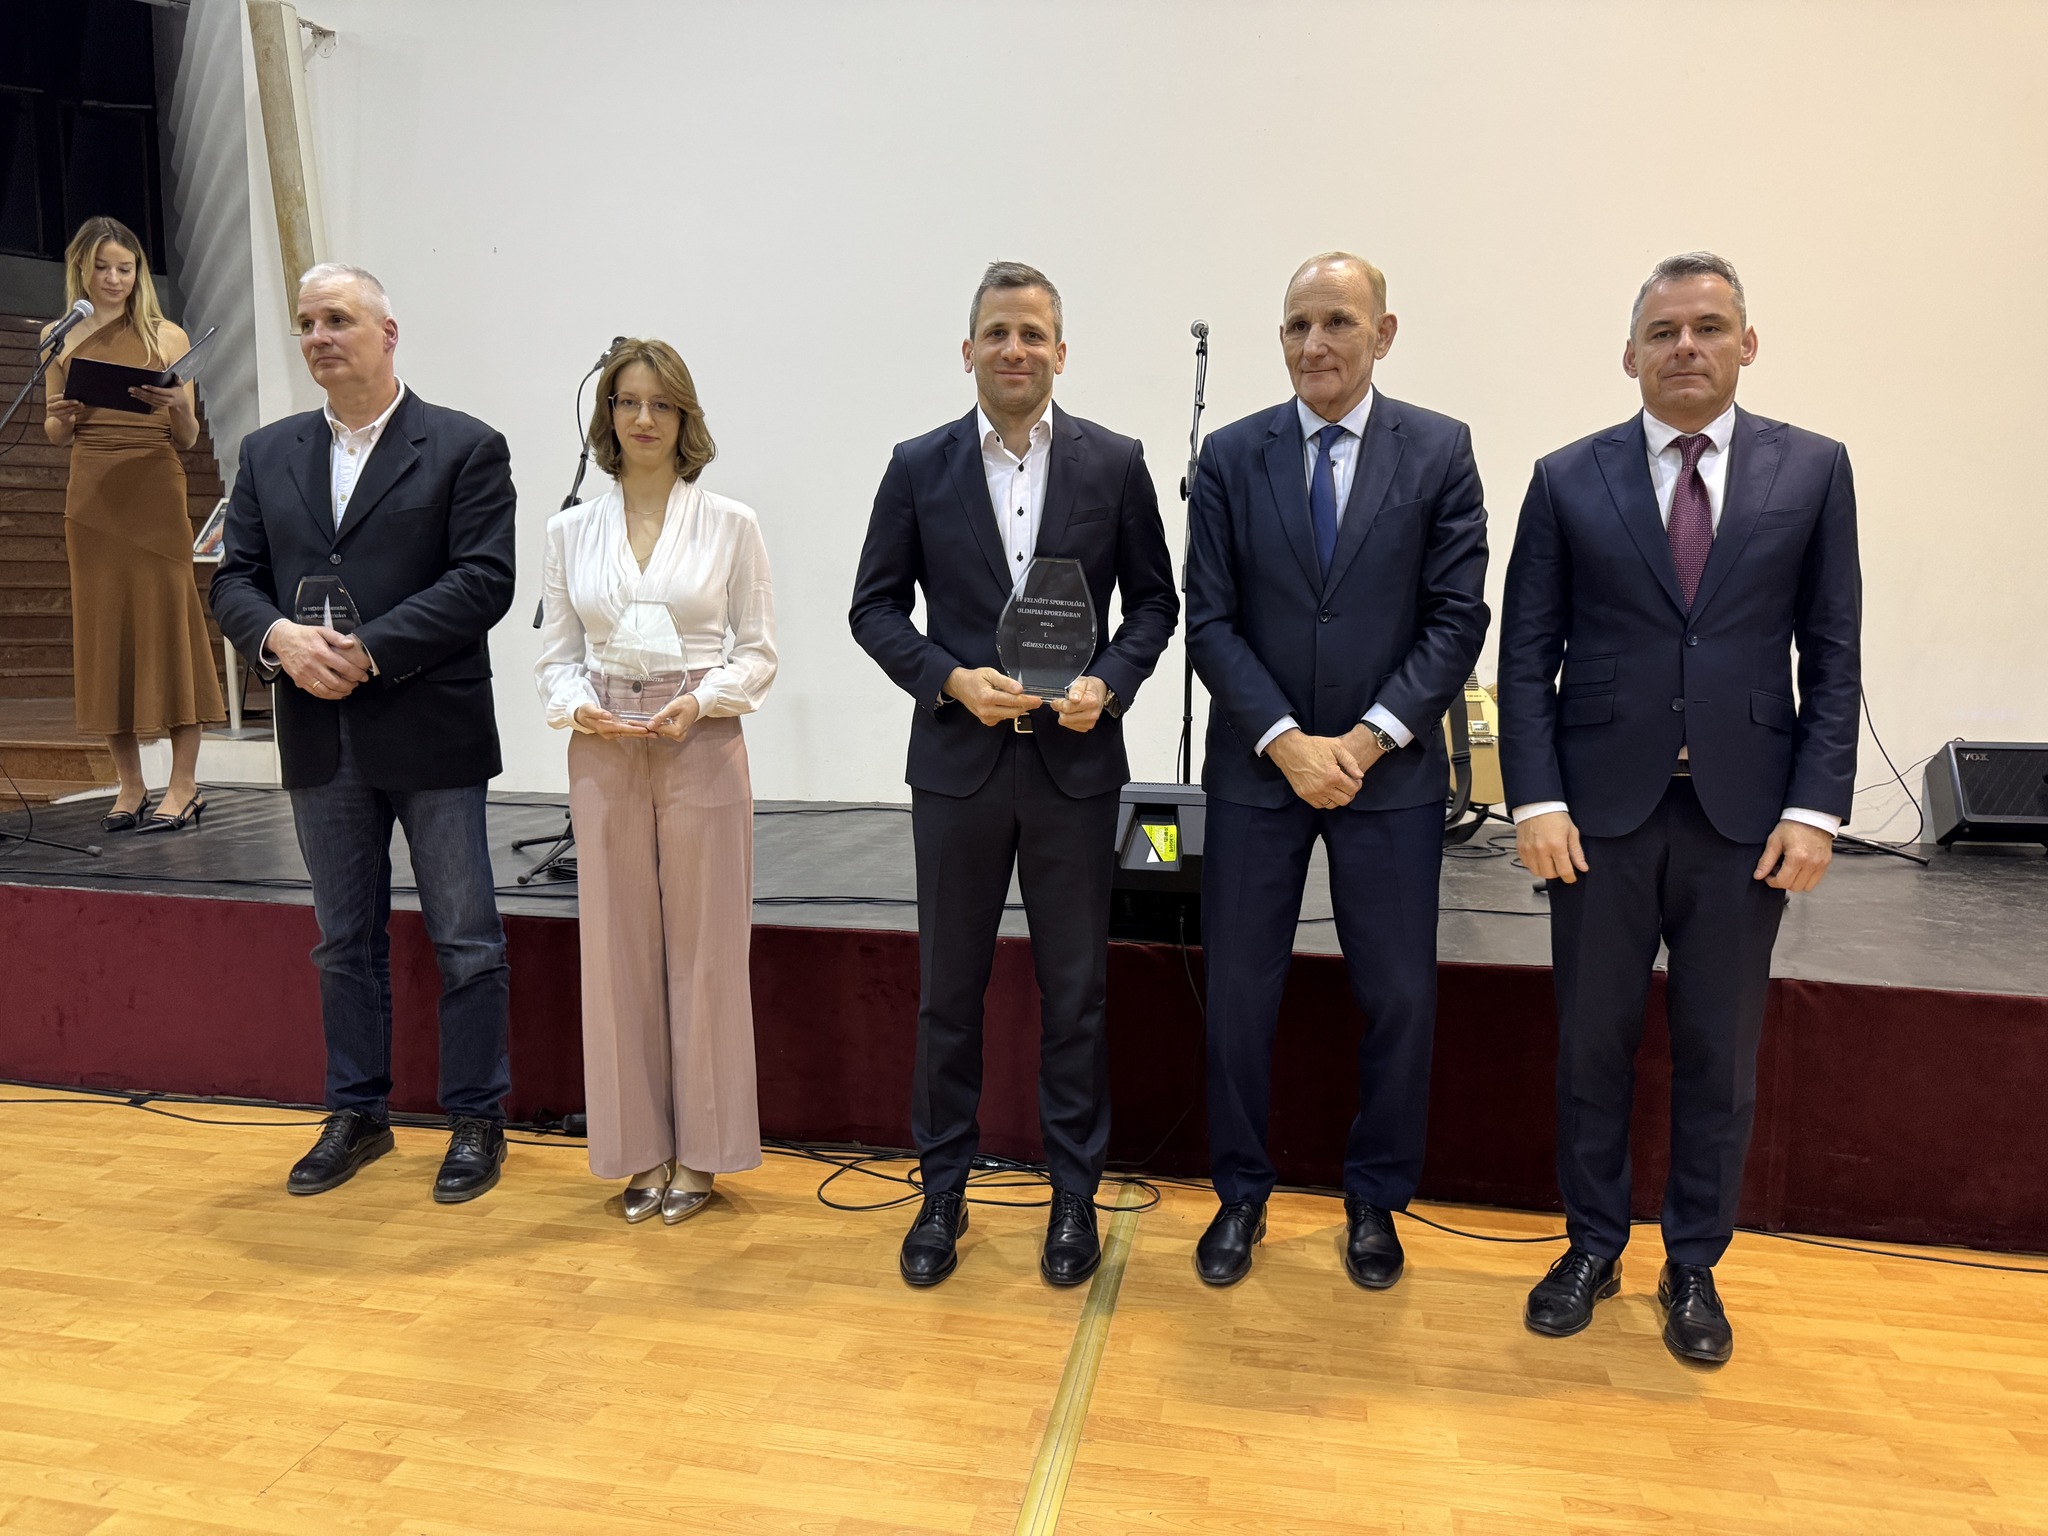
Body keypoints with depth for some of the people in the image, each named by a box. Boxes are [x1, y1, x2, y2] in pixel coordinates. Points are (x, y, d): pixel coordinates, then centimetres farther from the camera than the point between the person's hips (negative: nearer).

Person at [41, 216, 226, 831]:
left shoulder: (167, 337, 6)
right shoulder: (61, 338, 13)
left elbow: (188, 439, 5)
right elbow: (56, 435, 17)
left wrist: (177, 404, -15)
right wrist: (62, 417, -5)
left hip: (155, 491, -3)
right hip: (90, 496, 3)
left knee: (167, 624, -5)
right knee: (103, 630, 3)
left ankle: (184, 786, -2)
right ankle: (129, 787, 10)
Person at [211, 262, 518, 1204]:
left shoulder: (465, 448, -3)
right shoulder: (267, 455, 13)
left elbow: (483, 581, -12)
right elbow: (234, 579, 10)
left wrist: (370, 652, -18)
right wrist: (278, 636, -12)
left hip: (432, 735, -5)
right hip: (321, 740, 5)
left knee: (466, 940, 4)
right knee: (344, 940, 15)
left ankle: (477, 1120, 17)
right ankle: (357, 1115, 29)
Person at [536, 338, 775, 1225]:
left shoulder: (730, 525, 2)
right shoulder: (571, 530, 9)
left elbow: (758, 651, 1)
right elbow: (556, 653, 10)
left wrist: (699, 702, -15)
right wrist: (579, 707, -9)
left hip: (702, 746, -2)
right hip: (604, 753, 3)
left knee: (702, 946, 3)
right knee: (618, 946, 7)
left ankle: (696, 1151, 18)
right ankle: (640, 1149, 22)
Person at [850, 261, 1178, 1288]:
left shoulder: (1114, 463, 2)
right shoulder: (919, 467, 3)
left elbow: (1153, 599, 6)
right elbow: (876, 607, 4)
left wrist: (1108, 682, -12)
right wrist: (952, 679, -12)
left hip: (1076, 762, 0)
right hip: (958, 761, 1)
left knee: (1075, 992, 9)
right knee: (949, 990, 11)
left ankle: (1074, 1195, 26)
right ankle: (943, 1190, 28)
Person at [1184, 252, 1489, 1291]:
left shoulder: (1439, 451, 1)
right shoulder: (1231, 457, 2)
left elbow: (1457, 617, -3)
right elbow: (1210, 621, -2)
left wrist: (1367, 738, -13)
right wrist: (1287, 742, -12)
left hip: (1391, 771, 0)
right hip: (1256, 770, 1)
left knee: (1399, 997, 8)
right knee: (1239, 992, 8)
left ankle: (1374, 1201, 29)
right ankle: (1241, 1195, 28)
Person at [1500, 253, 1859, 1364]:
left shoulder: (1812, 471, 5)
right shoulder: (1568, 480, 2)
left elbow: (1832, 655, 3)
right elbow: (1528, 653, 0)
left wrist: (1817, 806, -5)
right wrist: (1535, 799, -9)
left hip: (1746, 813, 1)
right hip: (1603, 809, 0)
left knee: (1719, 1053, 10)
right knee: (1592, 1041, 10)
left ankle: (1693, 1268, 29)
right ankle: (1592, 1248, 29)